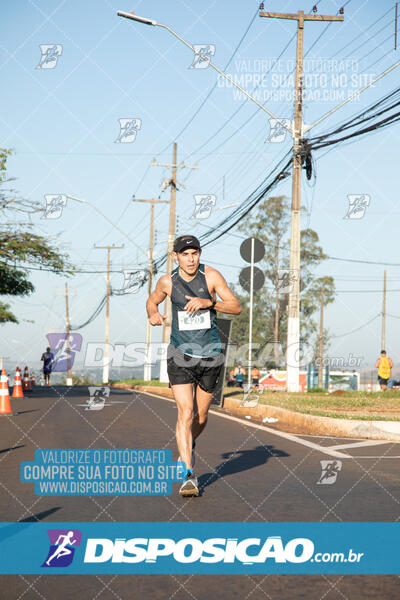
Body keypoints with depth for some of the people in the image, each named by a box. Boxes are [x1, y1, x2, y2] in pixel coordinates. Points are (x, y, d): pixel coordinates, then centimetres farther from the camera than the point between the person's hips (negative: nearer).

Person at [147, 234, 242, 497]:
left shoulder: (211, 276, -8)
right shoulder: (167, 282, -3)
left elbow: (237, 307, -10)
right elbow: (152, 301, 18)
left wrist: (208, 302, -25)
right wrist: (154, 314, -4)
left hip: (211, 355, 1)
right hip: (180, 354, -1)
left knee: (200, 417, 11)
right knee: (185, 413, -16)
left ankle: (188, 447, 44)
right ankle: (188, 475, -15)